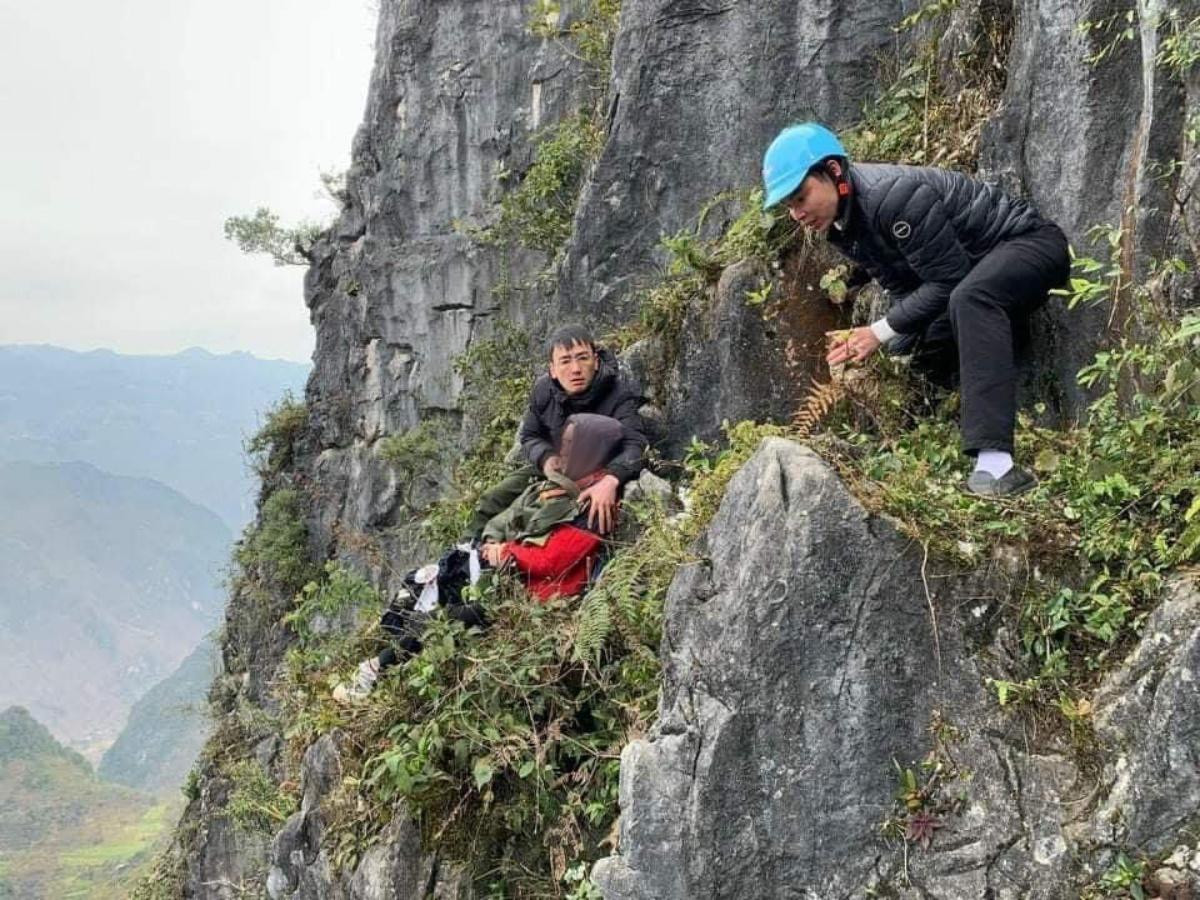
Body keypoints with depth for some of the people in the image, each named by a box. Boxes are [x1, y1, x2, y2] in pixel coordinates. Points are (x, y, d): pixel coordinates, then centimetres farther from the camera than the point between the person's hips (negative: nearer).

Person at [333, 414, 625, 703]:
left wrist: (505, 554, -10)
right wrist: (492, 544, -4)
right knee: (421, 582, -1)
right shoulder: (549, 487, 13)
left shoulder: (593, 510, -13)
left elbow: (551, 562, -20)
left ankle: (382, 665, -12)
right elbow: (502, 521, 16)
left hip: (527, 589, -9)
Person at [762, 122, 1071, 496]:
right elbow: (905, 292, 6)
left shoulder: (892, 195, -29)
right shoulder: (841, 226, 1)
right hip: (979, 270, 11)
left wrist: (882, 332, -22)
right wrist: (892, 351, -10)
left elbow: (949, 279, -26)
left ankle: (996, 463, -46)